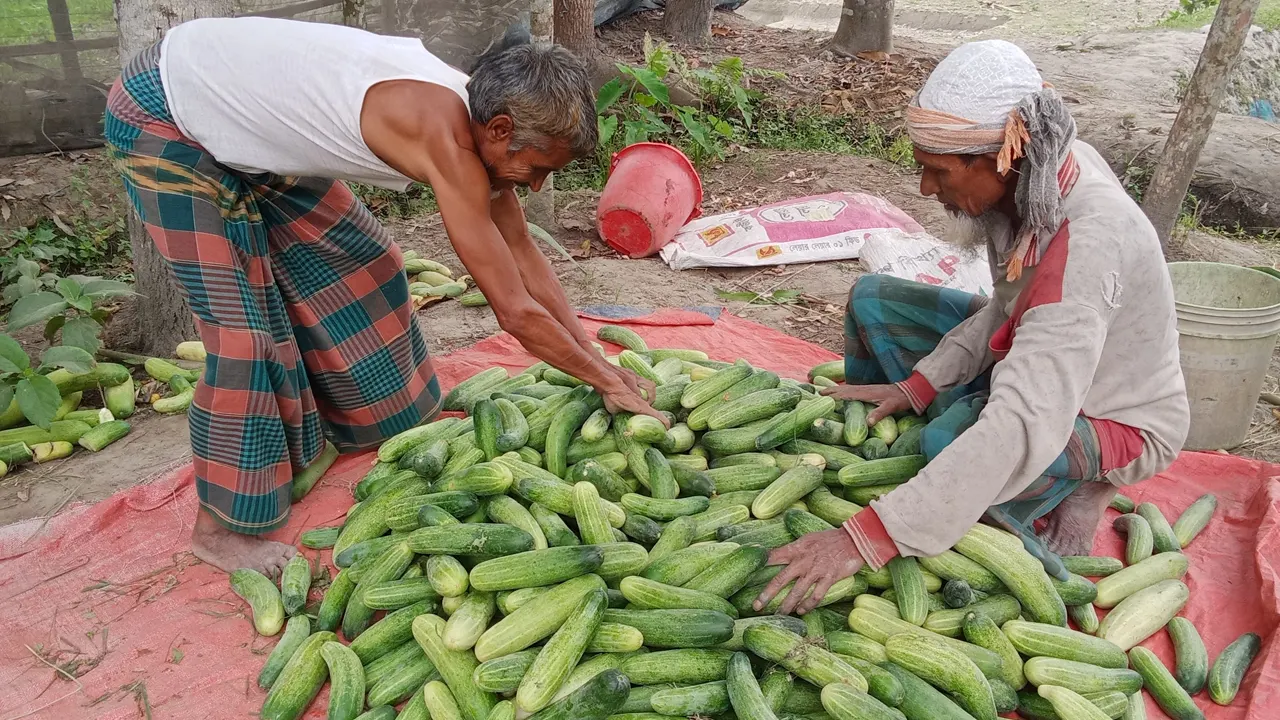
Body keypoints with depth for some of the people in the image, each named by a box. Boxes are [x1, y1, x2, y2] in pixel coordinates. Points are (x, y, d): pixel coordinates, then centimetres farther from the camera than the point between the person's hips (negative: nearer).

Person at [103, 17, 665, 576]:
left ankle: (366, 422, 34)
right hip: (164, 120, -9)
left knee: (352, 267, 14)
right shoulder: (444, 137, -35)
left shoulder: (476, 113, -9)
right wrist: (606, 380, -18)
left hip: (247, 122, 9)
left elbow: (523, 254, 0)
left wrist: (594, 357, 1)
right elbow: (516, 311, -31)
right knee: (244, 321, -11)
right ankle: (218, 528, 4)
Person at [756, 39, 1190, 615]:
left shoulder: (1084, 245, -39)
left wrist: (870, 535, -49)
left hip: (1116, 420, -7)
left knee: (950, 439, -37)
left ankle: (1071, 493, -4)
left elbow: (1024, 429, -46)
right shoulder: (1037, 171, -16)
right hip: (1038, 355, 8)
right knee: (872, 300, 0)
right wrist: (919, 383, -13)